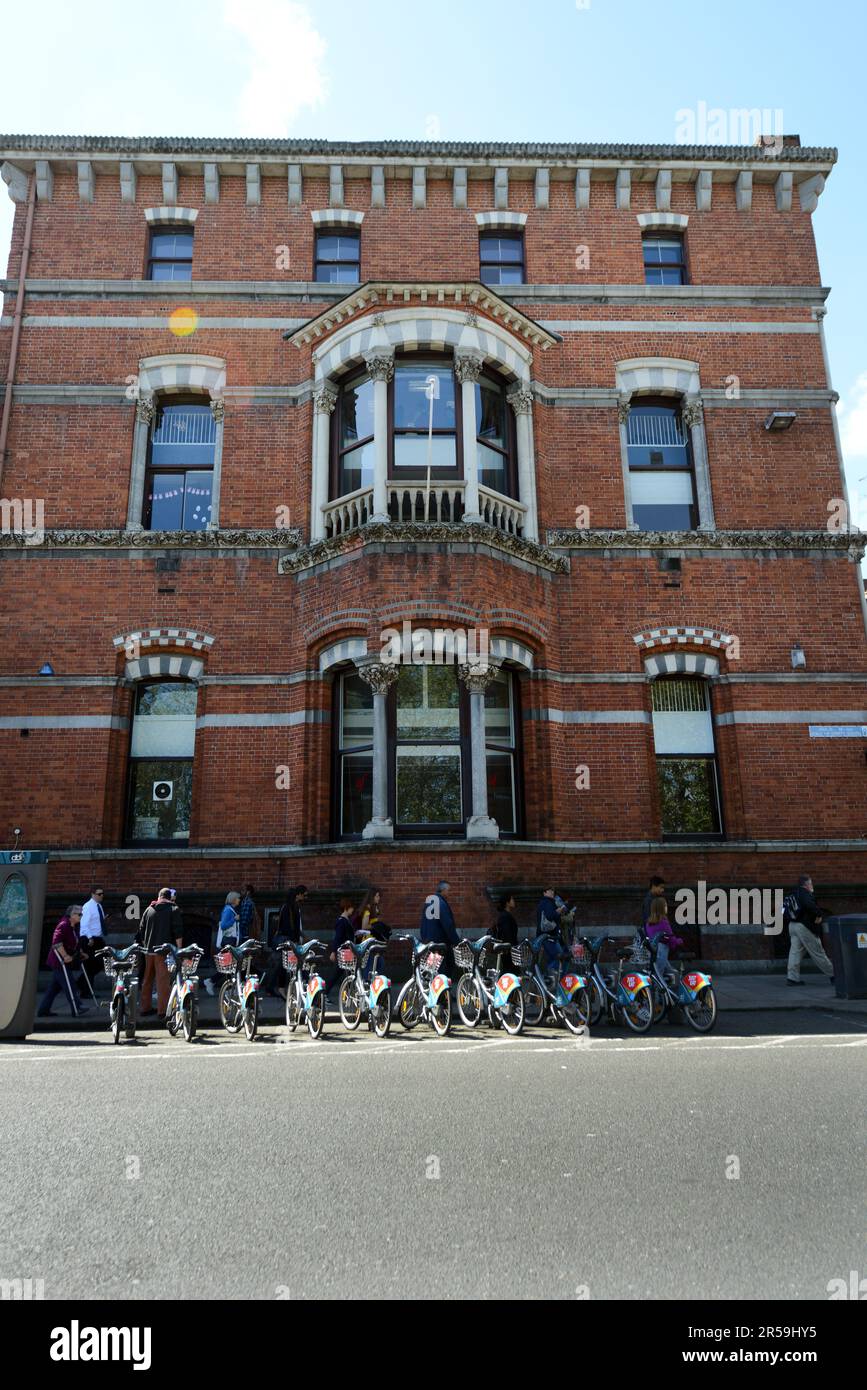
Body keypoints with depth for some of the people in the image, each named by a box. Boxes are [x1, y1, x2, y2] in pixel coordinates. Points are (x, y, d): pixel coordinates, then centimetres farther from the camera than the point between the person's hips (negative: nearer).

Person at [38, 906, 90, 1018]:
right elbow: (56, 942, -25)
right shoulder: (64, 925, -17)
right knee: (69, 985, -9)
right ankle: (77, 1009, -9)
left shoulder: (73, 927, 13)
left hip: (64, 962, 10)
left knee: (55, 986, 13)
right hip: (59, 961, -10)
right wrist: (65, 956, -24)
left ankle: (43, 1011, 19)